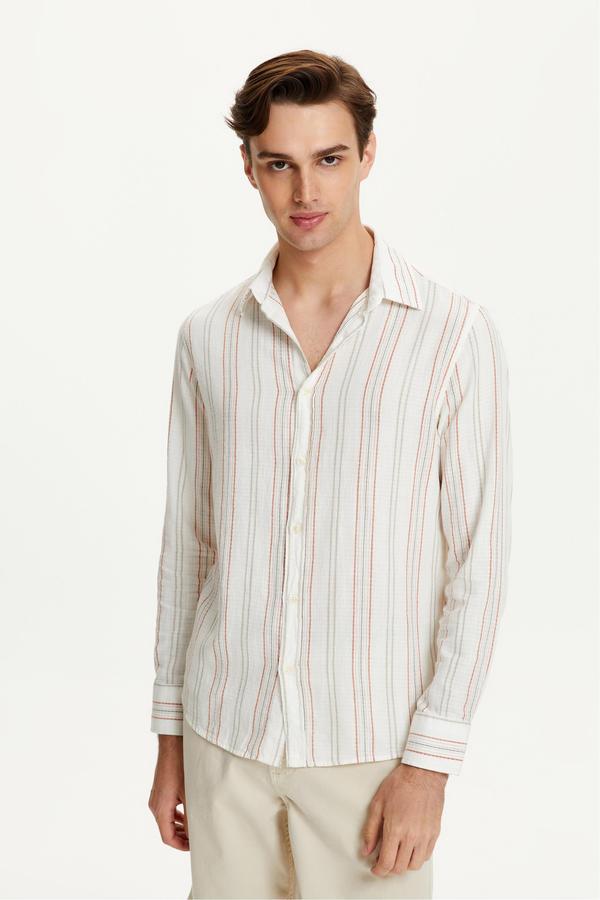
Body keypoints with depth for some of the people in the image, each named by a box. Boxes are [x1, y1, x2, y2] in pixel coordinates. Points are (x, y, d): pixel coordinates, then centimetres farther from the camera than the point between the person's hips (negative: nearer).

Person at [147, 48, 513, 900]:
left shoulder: (455, 333, -9)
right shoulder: (208, 335, 2)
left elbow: (478, 562, -8)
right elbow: (188, 540, 8)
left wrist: (430, 763, -11)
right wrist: (171, 733, 9)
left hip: (369, 745, -3)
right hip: (226, 734, 3)